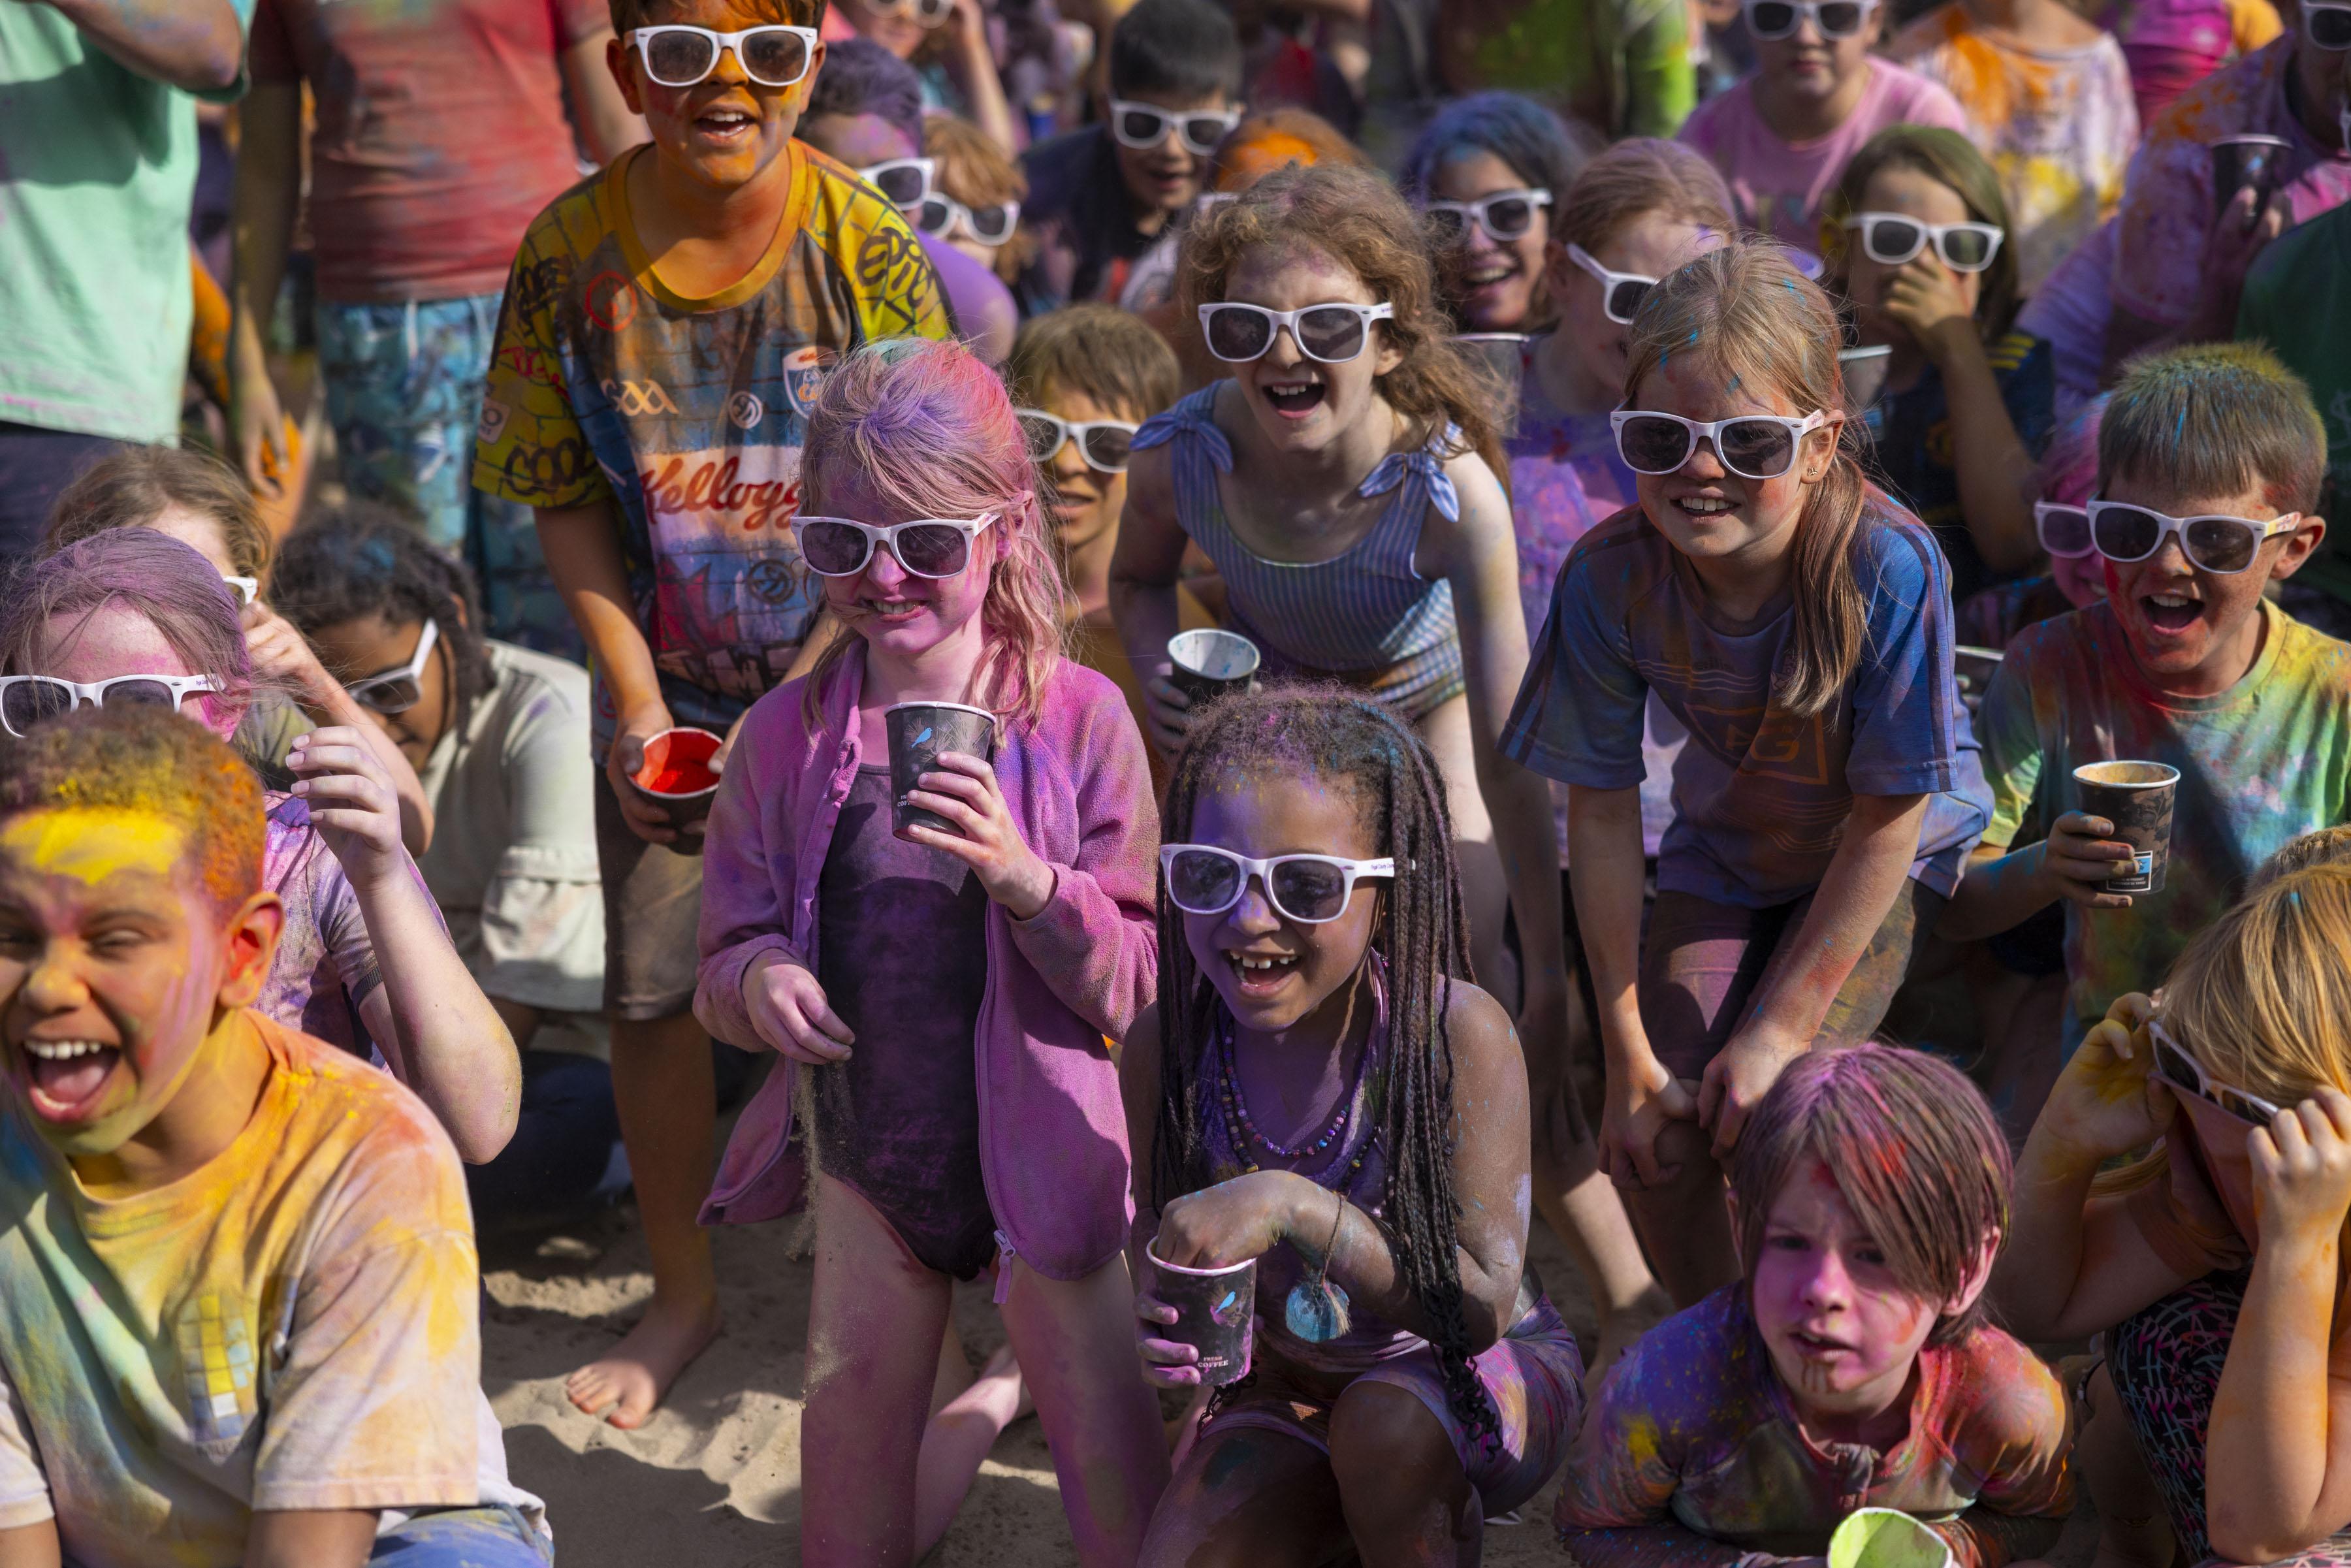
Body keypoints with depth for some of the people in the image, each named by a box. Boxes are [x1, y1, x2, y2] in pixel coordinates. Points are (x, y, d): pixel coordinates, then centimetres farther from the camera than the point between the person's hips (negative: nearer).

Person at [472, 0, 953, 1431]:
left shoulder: (868, 249, -16)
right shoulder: (571, 254, -11)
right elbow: (568, 501, -3)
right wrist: (638, 699, -11)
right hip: (667, 689, 2)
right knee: (652, 989, 3)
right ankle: (683, 1294, 24)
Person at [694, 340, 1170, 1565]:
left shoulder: (1078, 717, -9)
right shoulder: (786, 736, 0)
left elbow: (1134, 983, -10)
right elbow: (735, 937, 7)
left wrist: (1025, 877, -26)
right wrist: (757, 979, -15)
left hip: (1033, 1140, -3)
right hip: (862, 1157, 3)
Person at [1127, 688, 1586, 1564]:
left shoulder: (1458, 1032, -25)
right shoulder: (1164, 1048, -14)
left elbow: (1483, 1310, -28)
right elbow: (1160, 1243, 0)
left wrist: (1293, 1206, -40)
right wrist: (1162, 1324, -25)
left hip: (1471, 1384, -3)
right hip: (1292, 1388, 3)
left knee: (1386, 1419, -35)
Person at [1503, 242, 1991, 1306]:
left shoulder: (1888, 568, -35)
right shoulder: (1610, 577, -27)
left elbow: (1888, 818, -24)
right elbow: (1602, 817, -17)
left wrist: (1783, 1031, -19)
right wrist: (1630, 1057, -13)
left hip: (1888, 849, -3)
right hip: (1728, 840, 3)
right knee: (1658, 1140, -10)